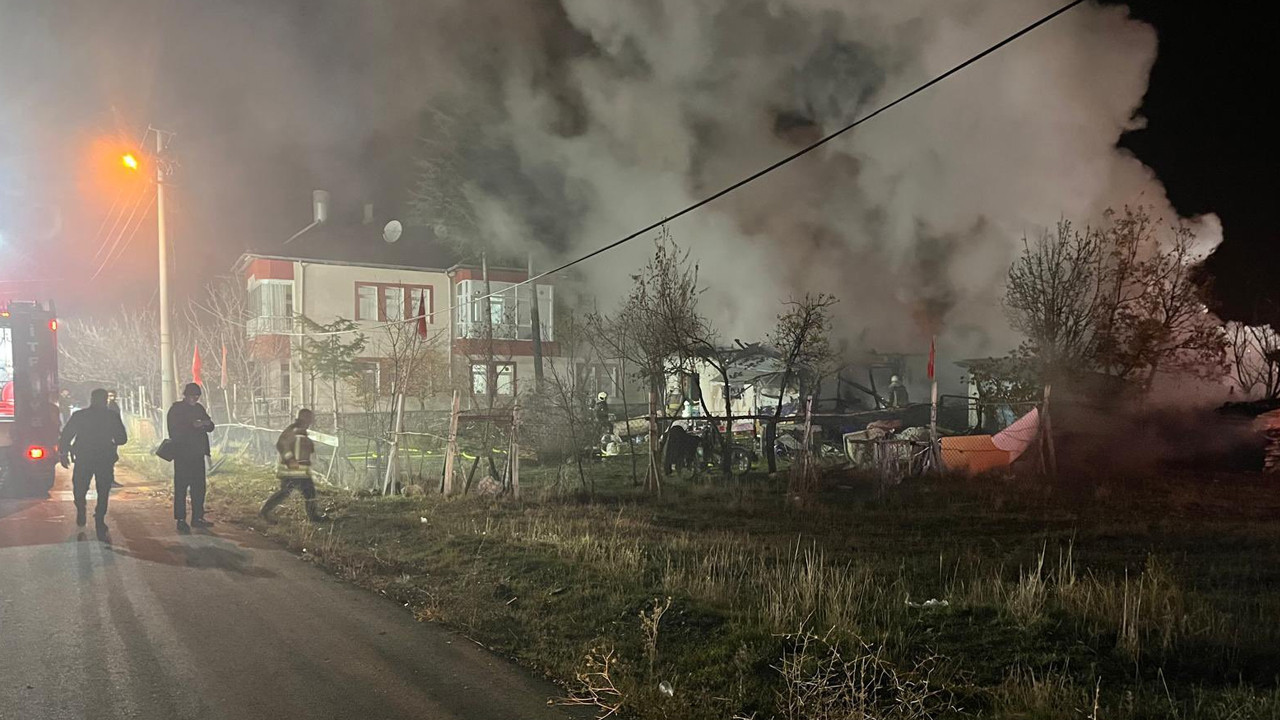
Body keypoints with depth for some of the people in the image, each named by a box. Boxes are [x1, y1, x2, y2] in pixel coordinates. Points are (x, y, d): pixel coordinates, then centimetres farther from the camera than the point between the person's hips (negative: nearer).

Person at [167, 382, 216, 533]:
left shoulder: (199, 408, 14)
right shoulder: (176, 409, -4)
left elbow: (210, 427, 14)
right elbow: (174, 430, -13)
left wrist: (207, 423, -8)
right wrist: (192, 425, -22)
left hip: (198, 454, 6)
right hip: (182, 454, -6)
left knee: (199, 486, 7)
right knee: (181, 487, -4)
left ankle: (197, 518, 14)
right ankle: (181, 520, -2)